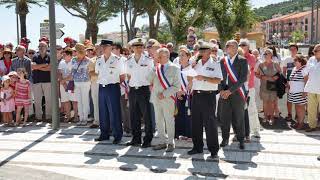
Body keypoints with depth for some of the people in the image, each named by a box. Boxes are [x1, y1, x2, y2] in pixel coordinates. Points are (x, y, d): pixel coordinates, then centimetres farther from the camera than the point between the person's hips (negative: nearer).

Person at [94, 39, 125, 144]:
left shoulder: (117, 60, -6)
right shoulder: (99, 60, 10)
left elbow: (122, 76, -1)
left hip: (113, 87, -5)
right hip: (102, 87, 5)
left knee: (114, 112, -2)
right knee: (103, 112, 10)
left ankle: (117, 135, 8)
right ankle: (104, 134, 22)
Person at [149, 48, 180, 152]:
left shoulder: (174, 68, -5)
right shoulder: (155, 68, 8)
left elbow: (176, 86, -9)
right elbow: (150, 81, 6)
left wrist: (164, 94, -15)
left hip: (168, 99, -5)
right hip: (156, 98, 5)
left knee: (169, 121, 3)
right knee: (158, 121, 11)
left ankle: (171, 143, 14)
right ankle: (162, 142, 23)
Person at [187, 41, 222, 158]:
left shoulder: (215, 64, -1)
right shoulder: (196, 64, 14)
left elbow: (218, 80, -13)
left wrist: (204, 78, -21)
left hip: (208, 96, -5)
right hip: (196, 95, 6)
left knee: (210, 123, -3)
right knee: (196, 122, 10)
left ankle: (213, 150, 6)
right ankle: (197, 147, 22)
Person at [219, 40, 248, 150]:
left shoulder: (242, 61, 0)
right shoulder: (222, 61, 11)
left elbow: (243, 78, -9)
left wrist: (230, 90, -14)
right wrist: (221, 90, -6)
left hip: (237, 94, -3)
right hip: (224, 94, 3)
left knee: (239, 118, 4)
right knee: (224, 117, 5)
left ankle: (241, 140, 16)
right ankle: (225, 139, 20)